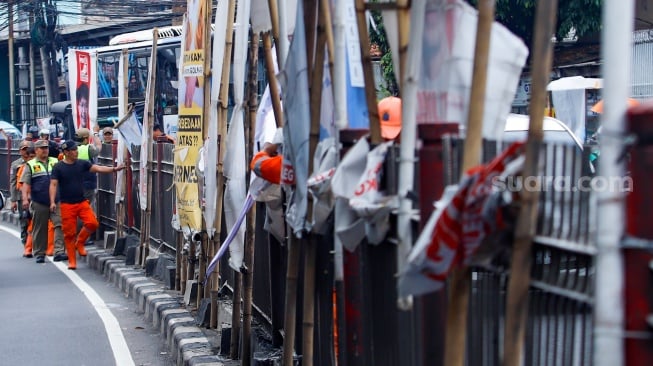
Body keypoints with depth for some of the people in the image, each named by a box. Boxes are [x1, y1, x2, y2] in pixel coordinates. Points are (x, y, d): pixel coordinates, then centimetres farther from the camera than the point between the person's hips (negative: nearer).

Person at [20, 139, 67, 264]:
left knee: (60, 225, -13)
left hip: (56, 202, 1)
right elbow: (25, 184, 0)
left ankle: (58, 252, -16)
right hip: (39, 203, -1)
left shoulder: (55, 162, 13)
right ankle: (39, 254, 16)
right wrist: (25, 198, -14)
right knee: (39, 230, 5)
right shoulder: (30, 165, 6)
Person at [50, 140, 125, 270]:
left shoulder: (82, 164, 7)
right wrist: (52, 202, -18)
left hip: (82, 202, 3)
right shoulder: (58, 167, -2)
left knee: (92, 223, -17)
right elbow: (53, 185, -6)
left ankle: (79, 243, 9)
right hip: (67, 204, -3)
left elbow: (98, 168, -1)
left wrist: (114, 169, -15)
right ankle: (72, 261, 11)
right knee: (69, 233, -2)